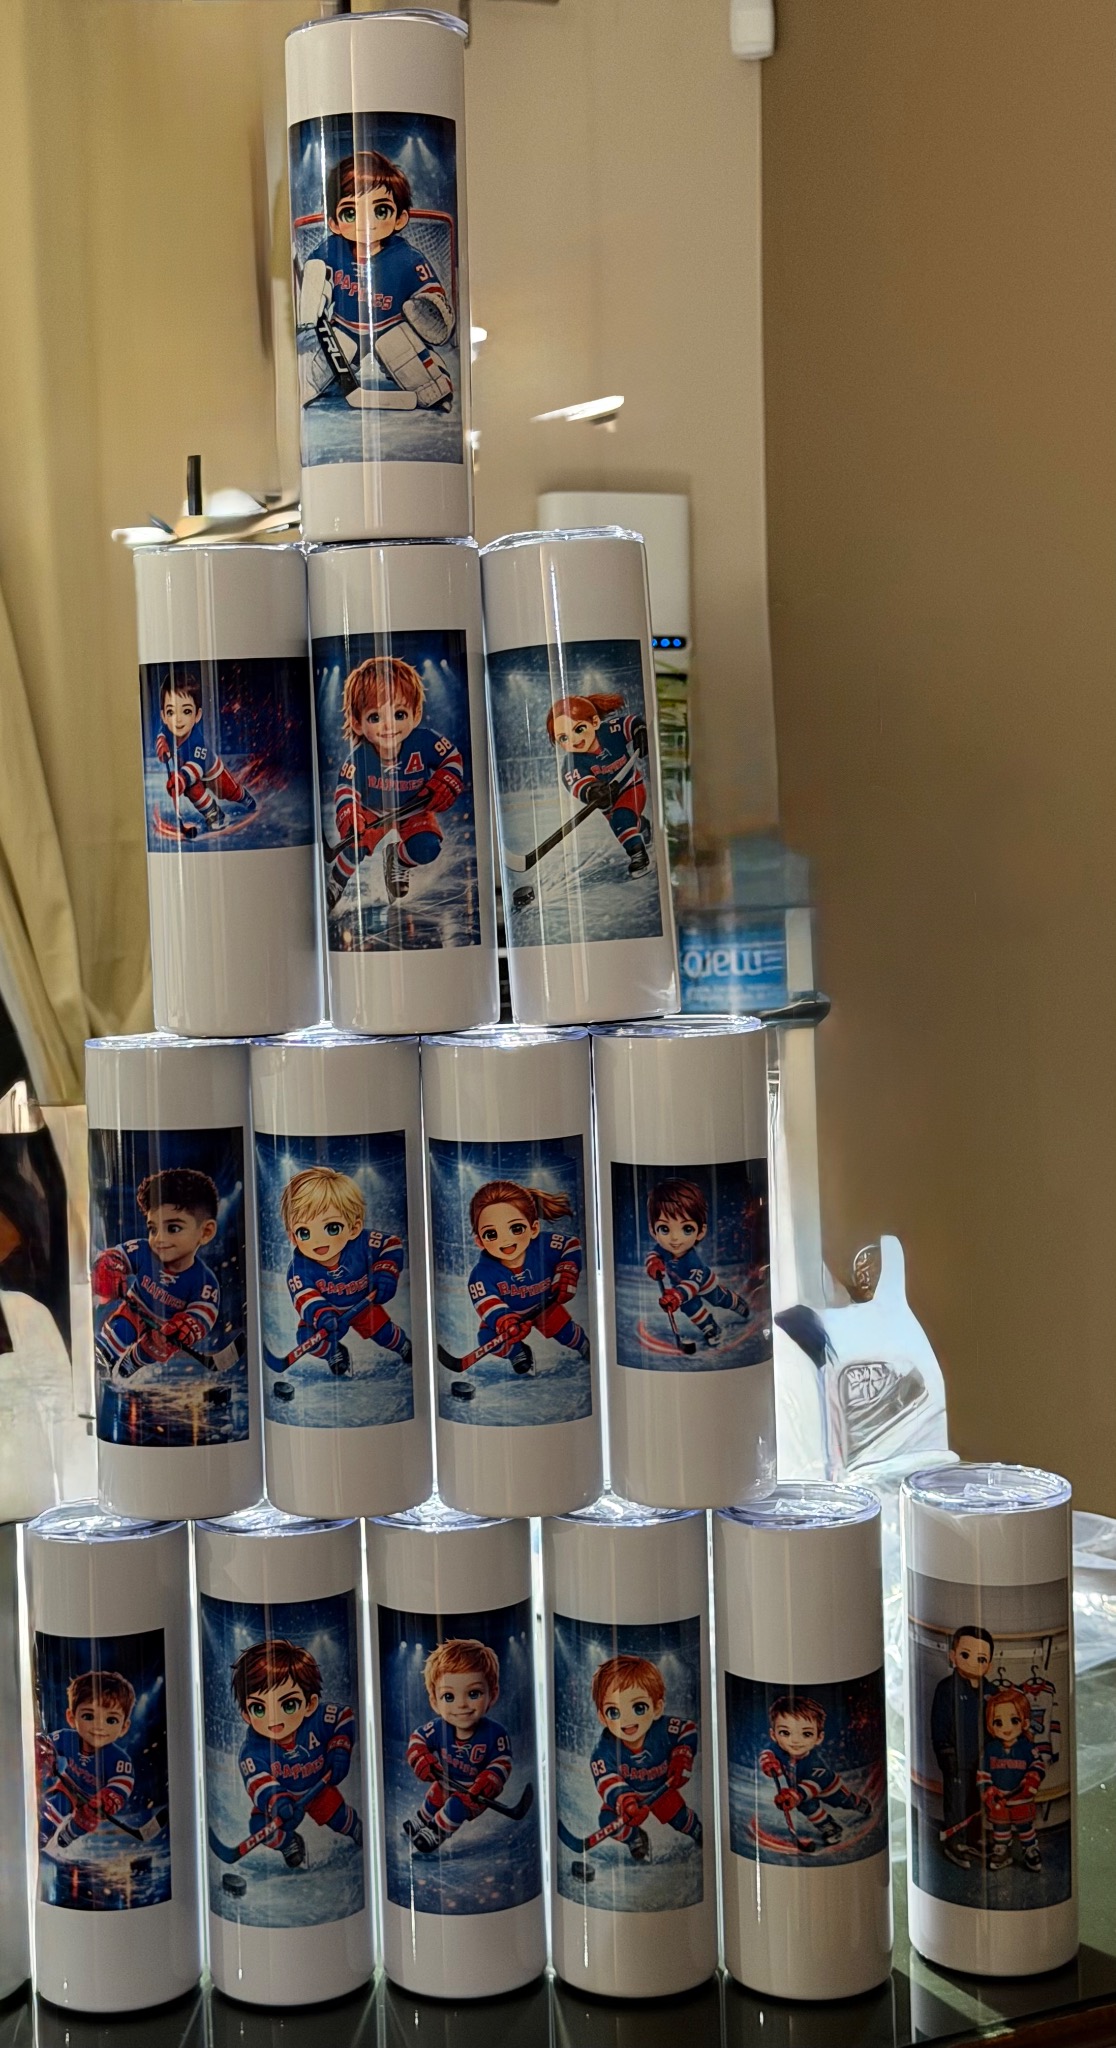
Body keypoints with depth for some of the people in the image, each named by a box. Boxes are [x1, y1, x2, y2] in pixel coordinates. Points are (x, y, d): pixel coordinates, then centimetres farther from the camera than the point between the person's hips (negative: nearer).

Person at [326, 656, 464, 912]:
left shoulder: (424, 742, -31)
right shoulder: (359, 757, -33)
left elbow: (453, 758, -13)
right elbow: (346, 791, -34)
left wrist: (446, 785, -29)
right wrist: (349, 818, -52)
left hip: (413, 811, 1)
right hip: (371, 812, 0)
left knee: (426, 848, -20)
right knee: (355, 845, -18)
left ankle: (398, 861, 21)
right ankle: (334, 884, 18)